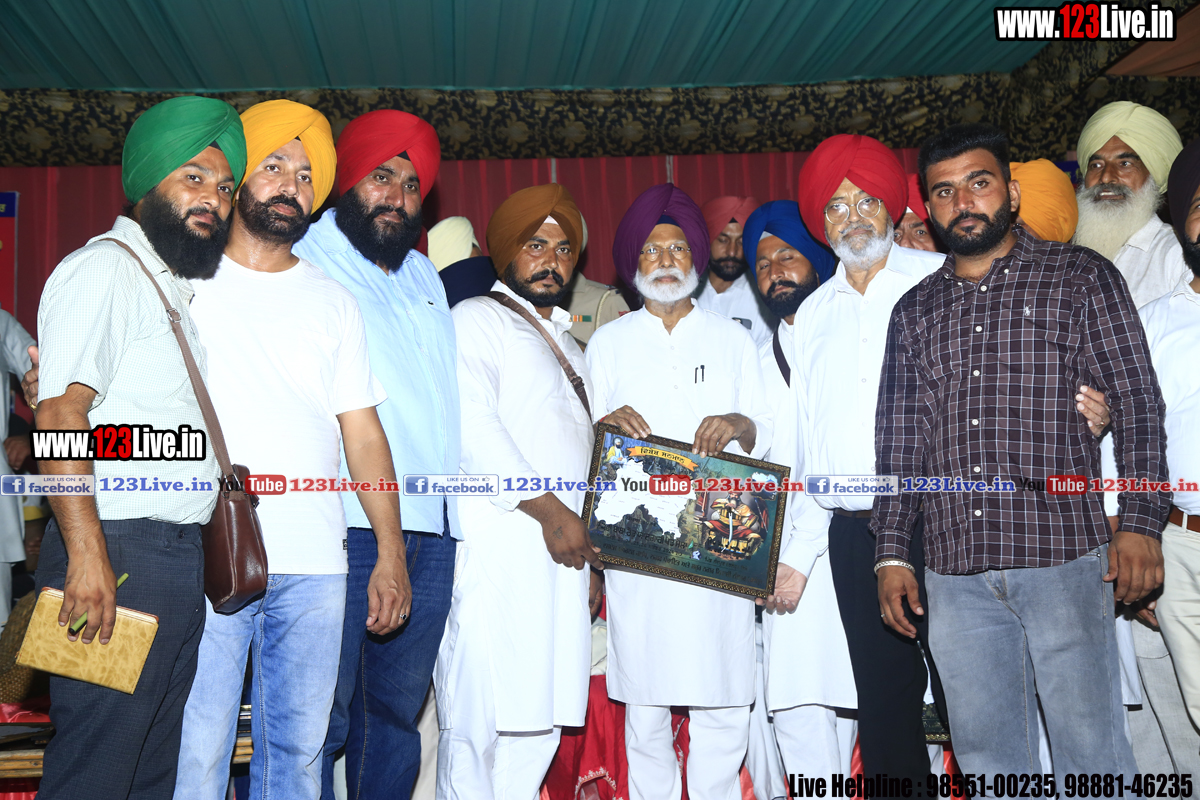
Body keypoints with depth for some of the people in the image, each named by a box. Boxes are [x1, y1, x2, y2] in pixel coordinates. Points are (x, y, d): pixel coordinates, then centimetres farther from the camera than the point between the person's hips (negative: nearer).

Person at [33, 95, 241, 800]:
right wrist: (87, 551, -24)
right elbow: (60, 411, -16)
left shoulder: (179, 286, 21)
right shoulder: (103, 268, -6)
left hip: (181, 557, 9)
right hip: (116, 550, -9)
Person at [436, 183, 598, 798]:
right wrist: (548, 508, -15)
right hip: (497, 548, -7)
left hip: (561, 553, 8)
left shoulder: (567, 343, 27)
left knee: (540, 721, 6)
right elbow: (473, 427, -12)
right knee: (479, 714, -8)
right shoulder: (476, 318, 3)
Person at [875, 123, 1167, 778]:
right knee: (986, 756, 10)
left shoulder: (1080, 277, 5)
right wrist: (893, 551, 7)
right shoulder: (914, 311, 15)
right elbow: (898, 438, 14)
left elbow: (1138, 402, 1)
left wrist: (1139, 523, -10)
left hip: (1062, 557, -3)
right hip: (953, 571, 3)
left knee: (1091, 754, 2)